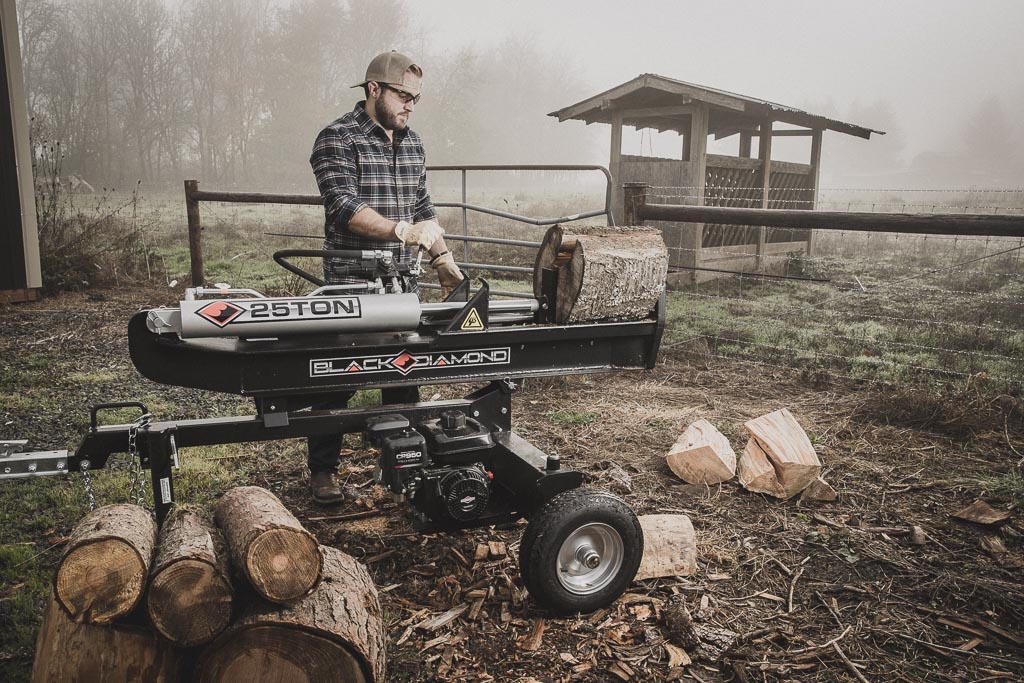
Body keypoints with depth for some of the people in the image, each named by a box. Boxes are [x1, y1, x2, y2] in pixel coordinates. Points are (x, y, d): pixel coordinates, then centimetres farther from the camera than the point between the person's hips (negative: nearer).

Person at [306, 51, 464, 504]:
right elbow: (346, 208, -20)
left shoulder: (412, 143, 13)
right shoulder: (337, 139, -8)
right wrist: (402, 231, -32)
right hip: (350, 284, -6)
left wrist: (443, 260, 10)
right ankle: (322, 470, 16)